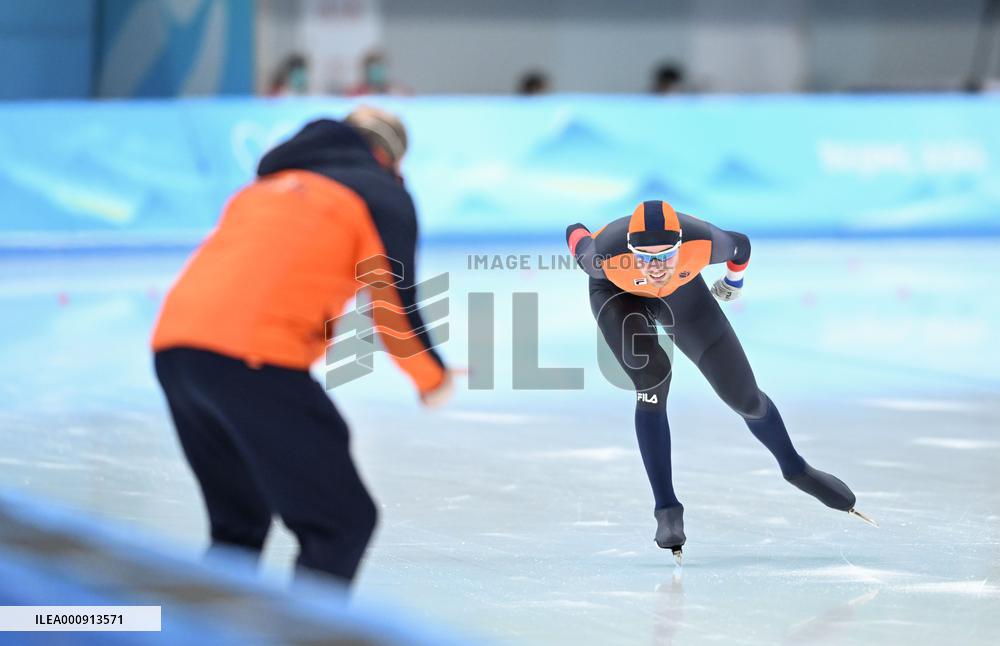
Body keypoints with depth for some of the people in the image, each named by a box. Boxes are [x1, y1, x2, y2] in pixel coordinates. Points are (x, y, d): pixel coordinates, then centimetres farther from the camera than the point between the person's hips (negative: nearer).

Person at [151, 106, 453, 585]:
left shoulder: (265, 188, 32)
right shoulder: (384, 194, 12)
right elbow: (392, 303, 3)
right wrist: (432, 375, 18)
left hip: (172, 344, 7)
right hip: (254, 357, -7)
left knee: (238, 521, 23)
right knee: (342, 521, -2)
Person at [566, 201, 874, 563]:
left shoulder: (703, 243, -38)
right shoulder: (606, 255, -41)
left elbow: (740, 246, -14)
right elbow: (577, 236, -17)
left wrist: (733, 280, 8)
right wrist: (578, 234, 7)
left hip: (683, 293, 2)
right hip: (619, 296, -2)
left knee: (744, 396, 3)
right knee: (652, 377, -29)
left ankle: (794, 468, 34)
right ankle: (666, 508, -18)